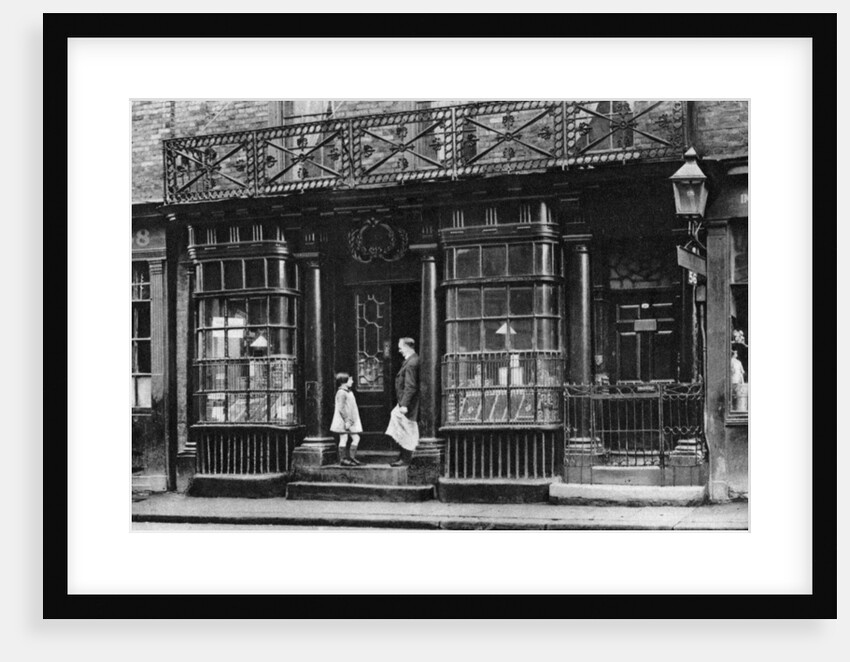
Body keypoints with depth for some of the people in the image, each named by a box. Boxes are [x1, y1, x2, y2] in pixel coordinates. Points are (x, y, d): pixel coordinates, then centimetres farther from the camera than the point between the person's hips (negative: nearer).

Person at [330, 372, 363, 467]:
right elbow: (341, 409, -20)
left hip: (350, 421, 10)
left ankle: (352, 458, 13)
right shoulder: (341, 393, -15)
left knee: (356, 438, 7)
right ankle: (343, 459, 3)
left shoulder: (348, 392, 15)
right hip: (343, 421, -10)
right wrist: (347, 420, -22)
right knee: (344, 439, -3)